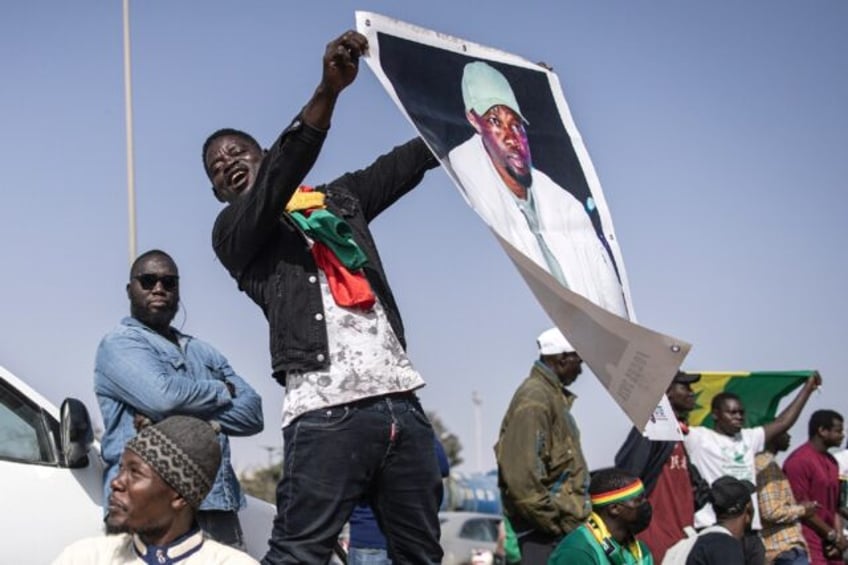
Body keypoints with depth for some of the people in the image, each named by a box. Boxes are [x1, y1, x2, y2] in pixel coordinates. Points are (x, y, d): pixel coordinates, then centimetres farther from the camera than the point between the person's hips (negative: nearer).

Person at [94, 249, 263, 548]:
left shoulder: (204, 353, 24)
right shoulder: (119, 343, 5)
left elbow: (253, 413, 12)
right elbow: (161, 395, -14)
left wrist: (191, 416, -5)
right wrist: (223, 390, 4)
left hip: (217, 504, 6)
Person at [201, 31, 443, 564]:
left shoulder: (341, 198, 24)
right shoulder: (234, 233, 7)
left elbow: (410, 161, 20)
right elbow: (280, 174, -10)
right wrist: (329, 90, -23)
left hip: (400, 401, 5)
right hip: (326, 414, -5)